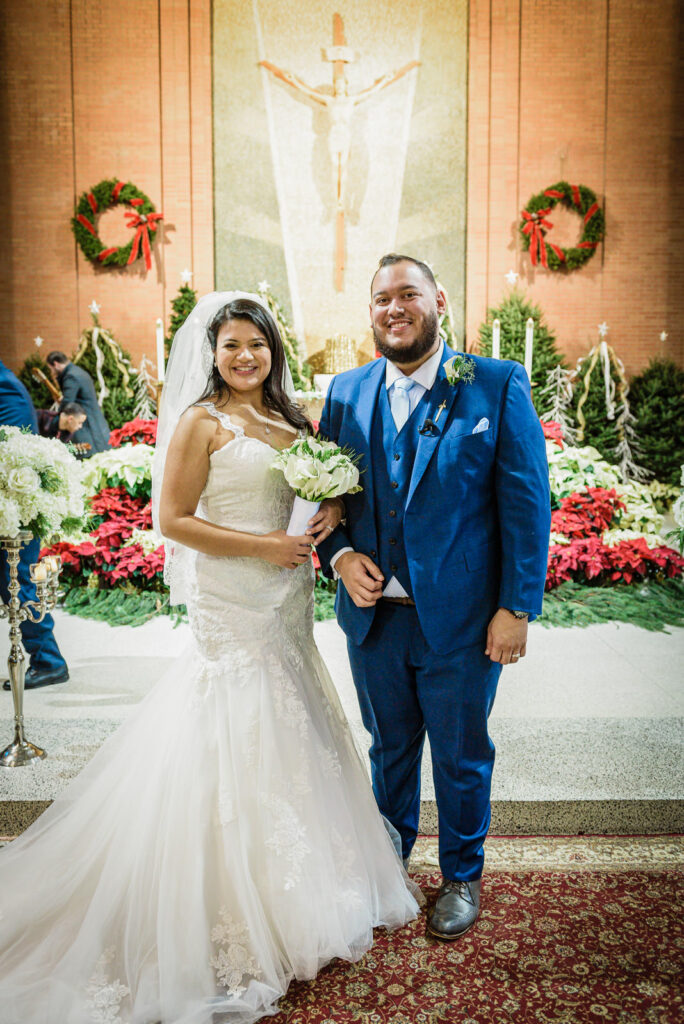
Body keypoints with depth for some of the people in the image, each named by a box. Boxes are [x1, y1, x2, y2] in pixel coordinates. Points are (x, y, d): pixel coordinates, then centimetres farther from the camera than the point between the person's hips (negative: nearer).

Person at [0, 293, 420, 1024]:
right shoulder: (201, 422, -8)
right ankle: (238, 916, 20)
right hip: (230, 603, -7)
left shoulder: (289, 420, 11)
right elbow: (172, 519, -13)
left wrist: (331, 512, -3)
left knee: (288, 736, 16)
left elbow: (322, 485, 20)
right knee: (238, 745, 1)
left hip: (286, 601, 7)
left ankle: (292, 892, 37)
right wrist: (263, 546, -15)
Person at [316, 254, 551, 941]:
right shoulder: (347, 392, 4)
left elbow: (526, 502, -8)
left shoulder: (497, 385, -7)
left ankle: (462, 876, 42)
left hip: (460, 620, -3)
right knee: (389, 749, 22)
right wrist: (339, 555, -8)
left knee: (461, 757, 16)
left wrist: (517, 607, -12)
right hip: (373, 615, 3)